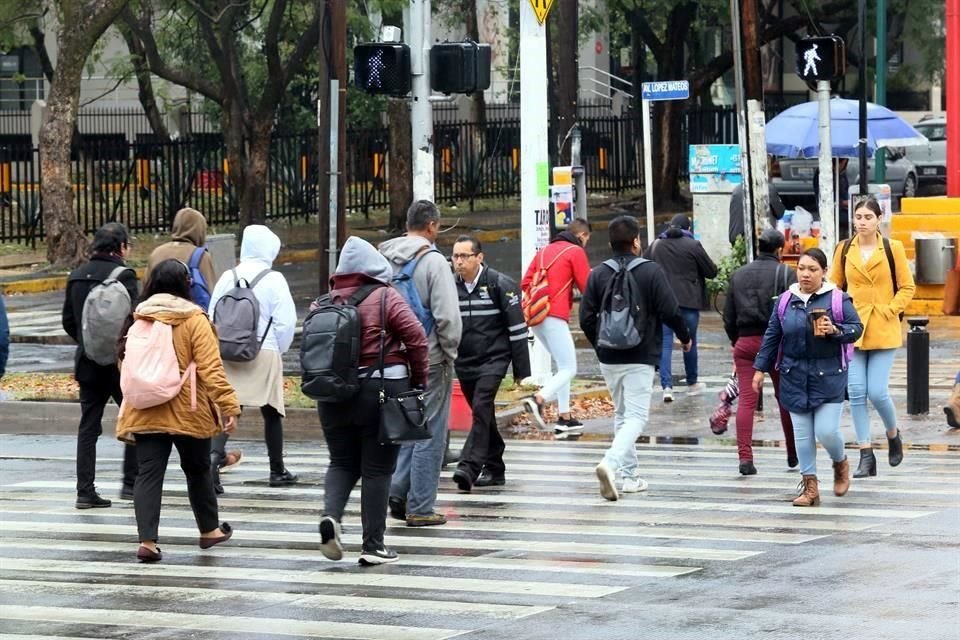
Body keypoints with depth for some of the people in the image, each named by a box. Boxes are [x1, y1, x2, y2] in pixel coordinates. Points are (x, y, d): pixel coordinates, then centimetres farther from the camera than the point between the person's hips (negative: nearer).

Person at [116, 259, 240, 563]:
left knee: (149, 474, -1)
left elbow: (127, 366, 15)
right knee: (197, 470, 16)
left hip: (146, 412, 3)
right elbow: (210, 369, -15)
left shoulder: (139, 319, 6)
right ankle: (210, 530, 31)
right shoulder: (194, 321, -9)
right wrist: (229, 406, -14)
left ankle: (147, 540, -13)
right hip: (188, 412, -3)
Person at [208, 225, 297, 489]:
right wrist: (280, 348, 7)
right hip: (265, 354, -3)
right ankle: (277, 471, 21)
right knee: (271, 413, 11)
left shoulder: (228, 278, 4)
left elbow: (212, 316, 7)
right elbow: (286, 321, -10)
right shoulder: (273, 280, -8)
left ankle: (214, 454, -26)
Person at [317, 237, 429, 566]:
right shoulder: (386, 297, -7)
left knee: (342, 462, 17)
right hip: (380, 389, -4)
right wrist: (419, 378, 1)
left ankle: (331, 514, -10)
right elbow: (415, 337, -12)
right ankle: (373, 545, 5)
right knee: (377, 469, 4)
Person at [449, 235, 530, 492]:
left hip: (493, 358, -5)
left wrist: (522, 371, -8)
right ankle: (494, 469, 21)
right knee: (483, 415, 11)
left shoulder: (500, 285, -8)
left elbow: (517, 328, -6)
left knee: (481, 408, -20)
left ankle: (469, 467, -28)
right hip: (464, 362, 5)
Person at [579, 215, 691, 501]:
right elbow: (670, 312, -10)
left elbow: (586, 318, 2)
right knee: (636, 416, -5)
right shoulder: (651, 271, -8)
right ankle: (611, 463, -28)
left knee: (621, 414, 18)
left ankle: (629, 475, 18)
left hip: (608, 359, 4)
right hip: (639, 359, -4)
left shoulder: (598, 274, 2)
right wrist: (685, 337, 9)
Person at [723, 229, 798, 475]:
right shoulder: (785, 274, -4)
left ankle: (745, 456, -12)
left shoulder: (738, 275, 10)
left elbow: (728, 316, 13)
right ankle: (793, 454, 20)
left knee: (746, 400, -2)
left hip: (745, 342, 2)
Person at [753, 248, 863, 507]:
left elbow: (856, 328, -1)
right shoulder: (785, 301, 6)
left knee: (826, 431, -8)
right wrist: (761, 368, 11)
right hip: (795, 376, 3)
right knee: (802, 434, 3)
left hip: (828, 376, -3)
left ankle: (841, 464, 25)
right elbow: (772, 336, 12)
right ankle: (810, 486, 11)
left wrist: (835, 330, -20)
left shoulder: (838, 299, -3)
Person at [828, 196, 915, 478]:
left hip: (883, 331, -3)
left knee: (877, 391, -9)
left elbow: (907, 287, 3)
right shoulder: (844, 250, 6)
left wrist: (890, 310, -8)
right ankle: (866, 456, 3)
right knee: (856, 393, -3)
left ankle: (893, 435, 22)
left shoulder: (892, 248, -1)